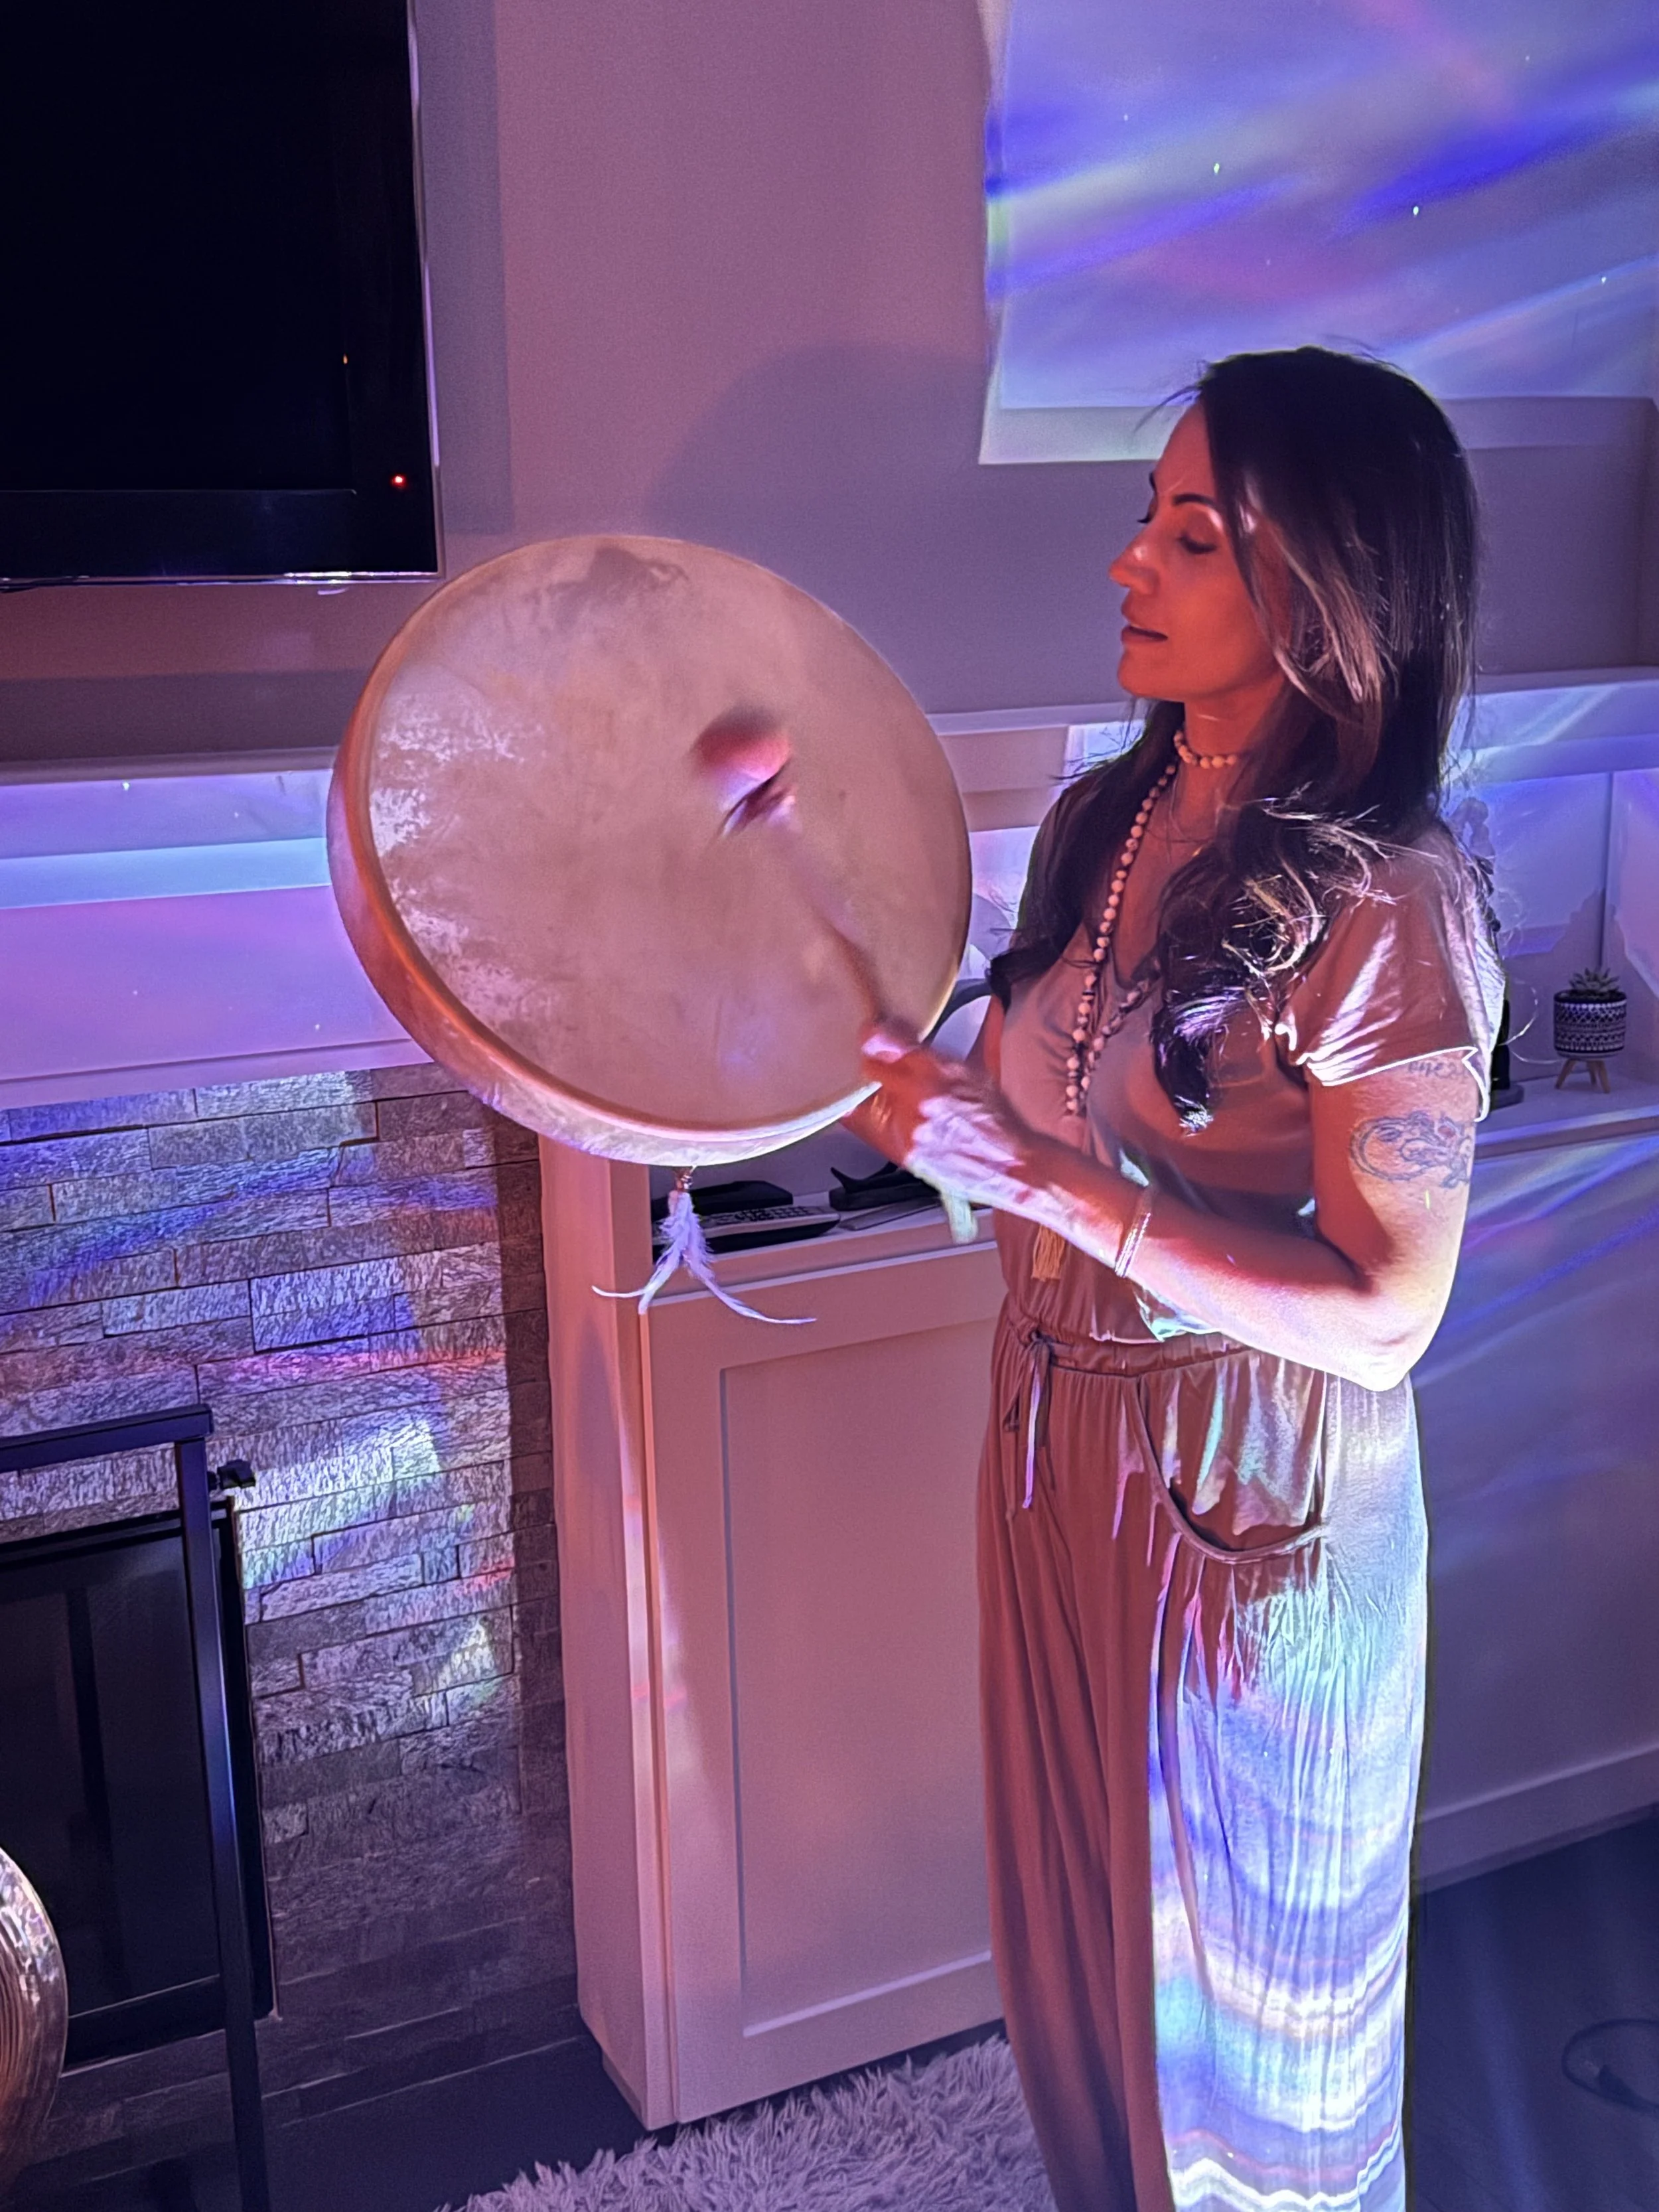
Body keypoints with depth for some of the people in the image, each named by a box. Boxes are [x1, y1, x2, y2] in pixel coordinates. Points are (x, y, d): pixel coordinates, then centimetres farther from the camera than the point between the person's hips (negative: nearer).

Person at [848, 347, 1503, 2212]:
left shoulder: (1385, 911, -23)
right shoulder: (1108, 820, -1)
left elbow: (1381, 1316, -24)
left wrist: (1047, 1183, -28)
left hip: (1253, 1509, -7)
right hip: (1060, 1438, 7)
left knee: (1236, 1986, 17)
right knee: (1079, 1918, 27)